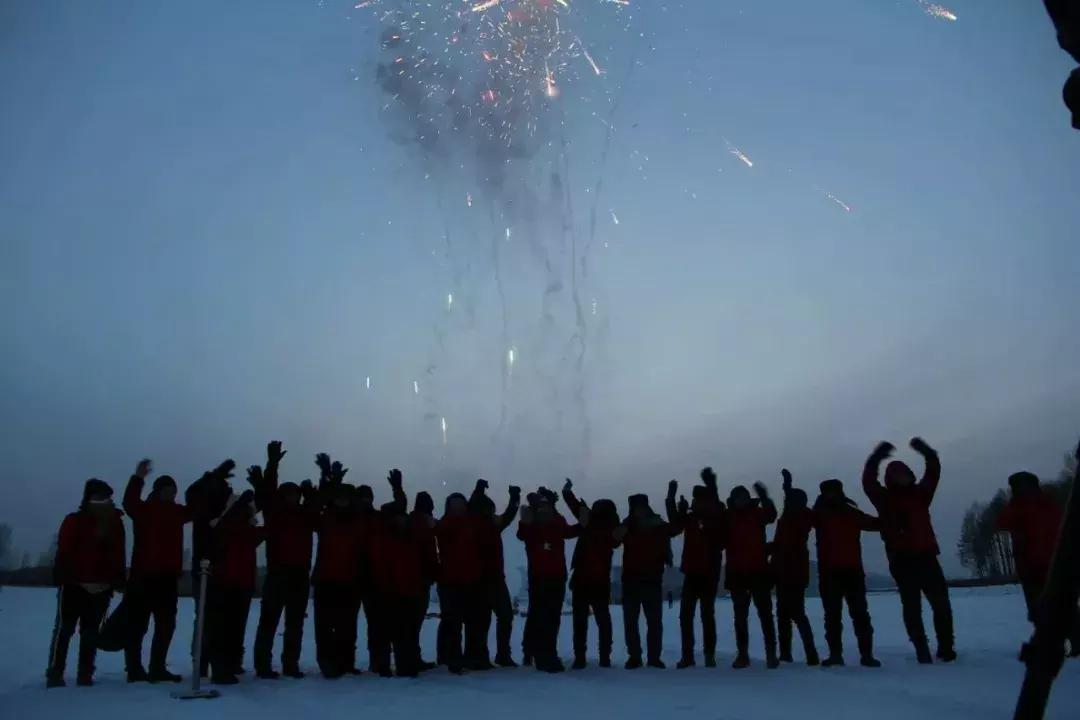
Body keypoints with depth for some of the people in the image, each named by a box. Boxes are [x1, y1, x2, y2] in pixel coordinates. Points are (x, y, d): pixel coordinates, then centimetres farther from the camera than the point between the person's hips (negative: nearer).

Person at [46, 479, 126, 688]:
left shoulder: (115, 523, 9)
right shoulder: (74, 521, -3)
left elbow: (118, 555, 9)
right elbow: (64, 553, -8)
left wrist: (117, 581, 1)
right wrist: (71, 579, -14)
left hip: (101, 587, 4)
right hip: (74, 585, -4)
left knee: (91, 632, 8)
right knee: (64, 628, -2)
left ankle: (85, 674, 12)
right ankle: (54, 674, 3)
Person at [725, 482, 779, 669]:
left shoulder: (757, 513, 0)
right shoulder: (728, 517, 5)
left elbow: (771, 515, -22)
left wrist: (764, 497, -38)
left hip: (758, 571, -2)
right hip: (737, 573, 2)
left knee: (765, 613, 0)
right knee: (740, 616, 8)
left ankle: (771, 653, 5)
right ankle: (742, 654, 14)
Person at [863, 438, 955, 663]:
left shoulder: (919, 494, 12)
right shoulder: (885, 498, 4)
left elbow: (933, 473, 6)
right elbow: (868, 482, -9)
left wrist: (927, 453, -6)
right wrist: (876, 458, -18)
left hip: (925, 556, 3)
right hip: (902, 561, -2)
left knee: (941, 605, 4)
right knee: (912, 608, 2)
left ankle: (946, 649, 15)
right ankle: (922, 652, 6)